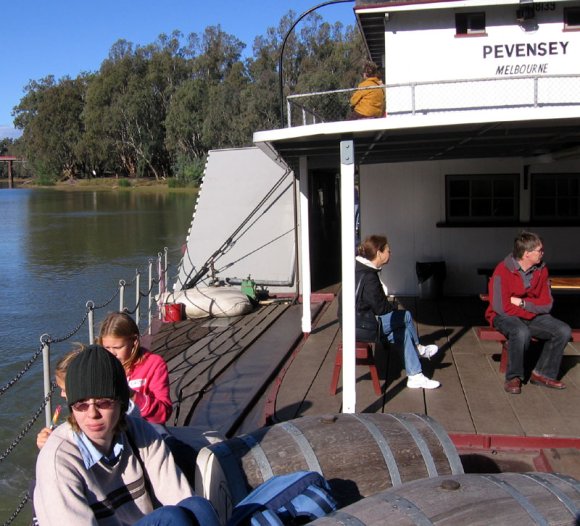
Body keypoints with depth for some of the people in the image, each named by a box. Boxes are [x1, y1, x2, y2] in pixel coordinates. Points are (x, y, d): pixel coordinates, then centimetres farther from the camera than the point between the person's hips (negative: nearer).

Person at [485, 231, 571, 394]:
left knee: (564, 331, -14)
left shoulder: (541, 270, -1)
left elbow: (546, 305, 0)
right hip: (505, 317, -6)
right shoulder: (503, 271, -18)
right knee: (521, 332, -37)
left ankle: (543, 374, 0)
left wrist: (522, 302, -15)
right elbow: (501, 307, -21)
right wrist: (533, 309, -12)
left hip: (533, 317, 6)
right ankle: (513, 378, -16)